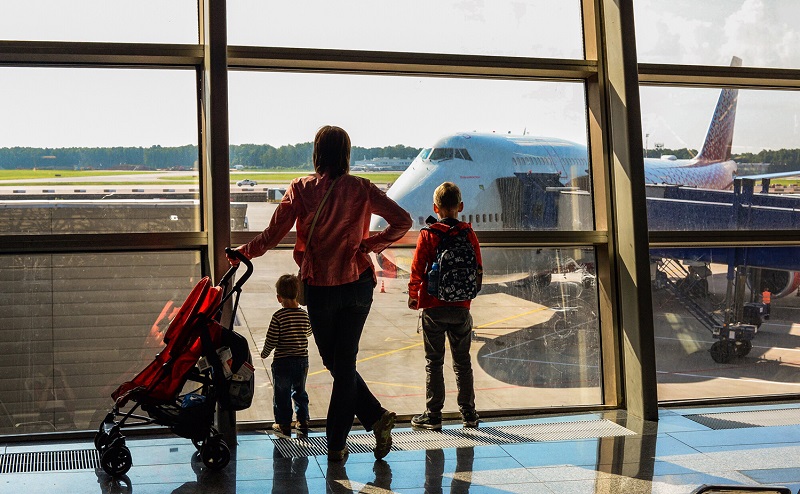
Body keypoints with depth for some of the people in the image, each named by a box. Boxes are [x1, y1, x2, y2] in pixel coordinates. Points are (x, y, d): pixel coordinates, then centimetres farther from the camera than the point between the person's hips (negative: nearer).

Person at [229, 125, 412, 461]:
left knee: (335, 363, 15)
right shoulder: (360, 189, -4)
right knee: (345, 363, 10)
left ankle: (375, 416, 9)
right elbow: (402, 221, -8)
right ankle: (336, 444, 13)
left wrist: (243, 252, 11)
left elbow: (272, 235, -6)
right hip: (357, 285, 2)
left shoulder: (301, 189, -7)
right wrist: (370, 245, 1)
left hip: (319, 288, -1)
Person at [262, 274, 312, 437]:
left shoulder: (278, 316, -15)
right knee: (300, 392, 19)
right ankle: (303, 422, 23)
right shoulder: (304, 315, -2)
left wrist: (264, 353, 4)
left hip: (282, 362, -4)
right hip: (302, 361, 4)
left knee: (281, 394, 10)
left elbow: (271, 340, -14)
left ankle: (284, 425, 15)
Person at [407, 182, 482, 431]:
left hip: (433, 308, -2)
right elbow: (478, 270, 6)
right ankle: (468, 413, 17)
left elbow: (417, 270, -5)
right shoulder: (468, 233, 1)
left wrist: (413, 296, 9)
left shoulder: (427, 234, -6)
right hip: (461, 307, 2)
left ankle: (433, 415, 8)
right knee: (462, 362, 12)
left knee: (434, 362, 5)